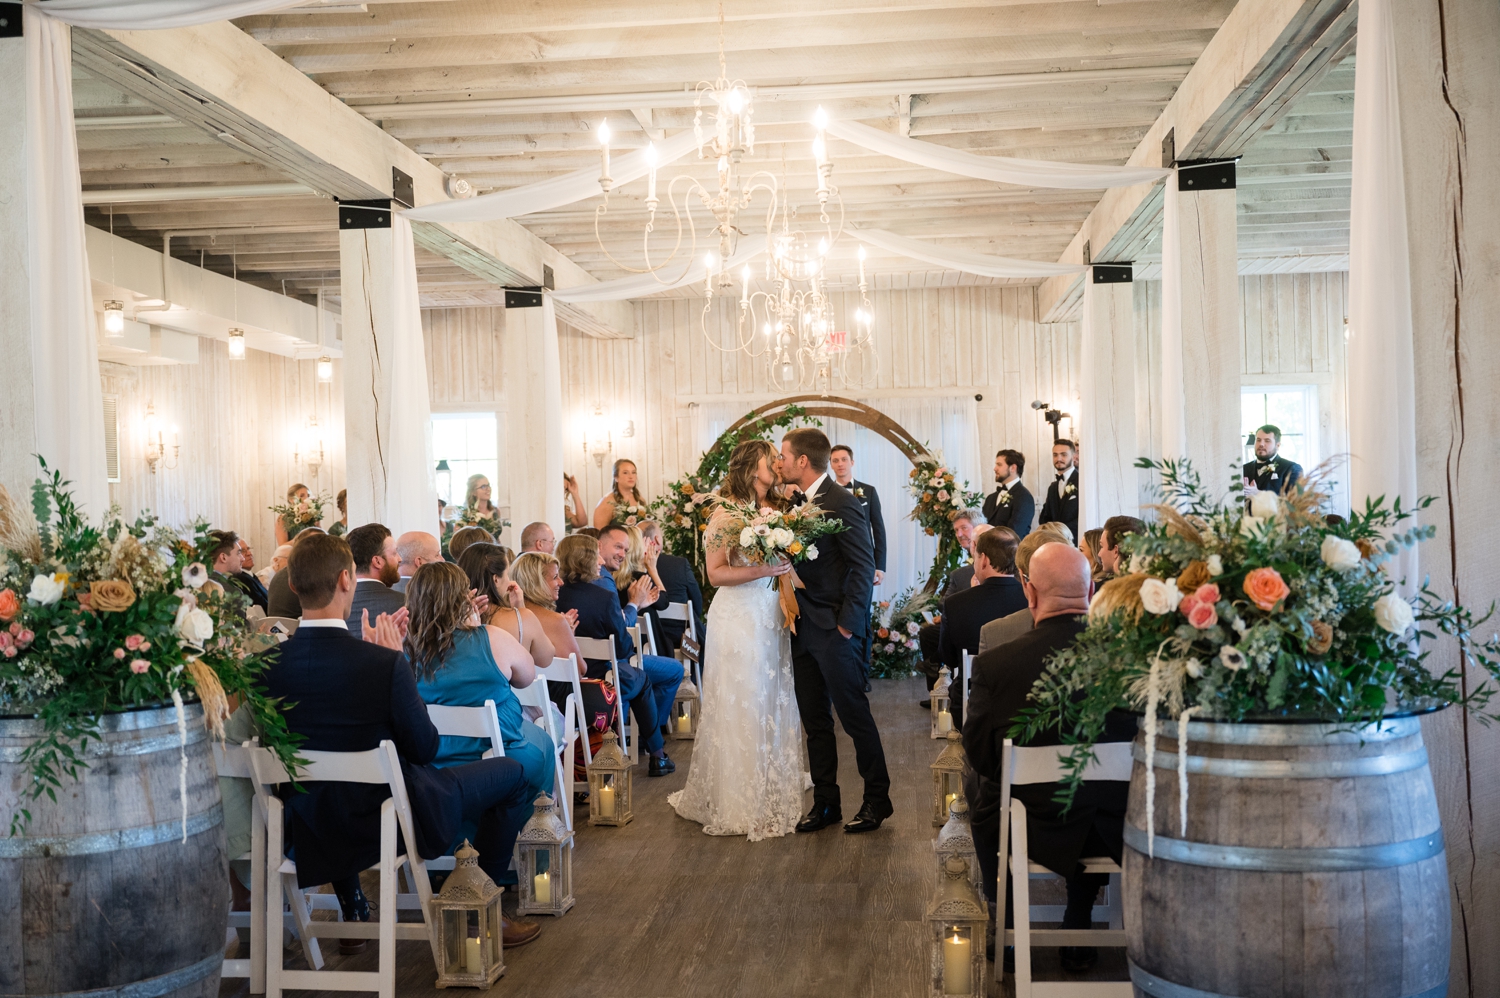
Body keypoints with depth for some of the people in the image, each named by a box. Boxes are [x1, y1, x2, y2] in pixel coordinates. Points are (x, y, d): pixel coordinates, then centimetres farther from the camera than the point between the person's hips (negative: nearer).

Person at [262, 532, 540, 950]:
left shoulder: (266, 664, -14)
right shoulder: (386, 664, -27)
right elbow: (425, 749, -14)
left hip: (310, 827, 5)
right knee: (511, 773, 13)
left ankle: (353, 911, 42)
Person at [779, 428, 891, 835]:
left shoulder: (843, 503, -14)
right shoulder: (794, 502, 10)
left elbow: (864, 566, -15)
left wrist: (847, 623, -16)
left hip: (835, 629, -8)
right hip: (803, 627, 8)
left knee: (853, 713, 2)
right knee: (814, 719, 11)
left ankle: (877, 799, 16)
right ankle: (825, 803, 21)